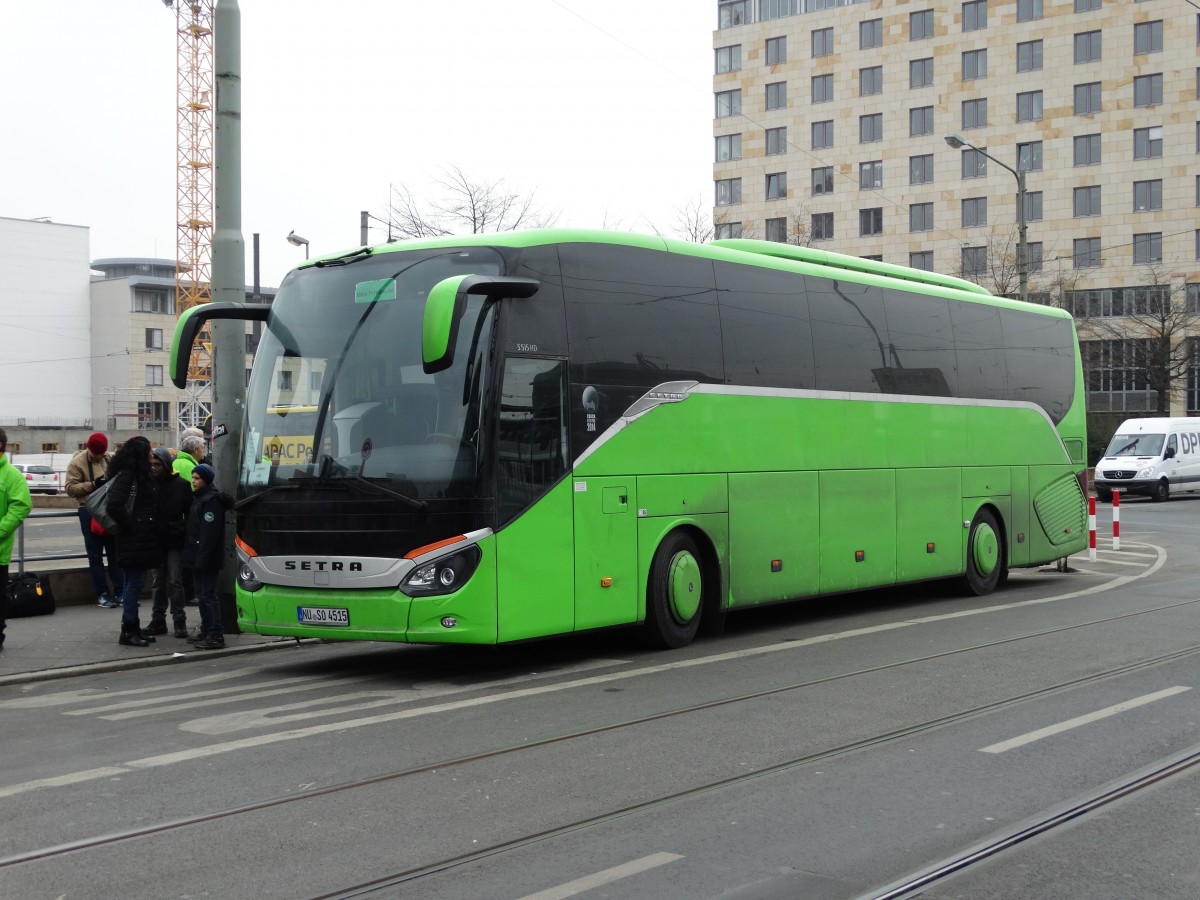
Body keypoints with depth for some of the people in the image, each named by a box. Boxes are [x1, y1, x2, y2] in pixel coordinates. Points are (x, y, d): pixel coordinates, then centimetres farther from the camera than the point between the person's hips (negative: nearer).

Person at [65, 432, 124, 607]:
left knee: (115, 554, 8)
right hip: (90, 512, -4)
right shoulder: (77, 462, -6)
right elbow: (71, 488, -12)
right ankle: (102, 594, 7)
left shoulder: (110, 459, 6)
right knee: (95, 556, 2)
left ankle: (120, 592, 13)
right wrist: (93, 484, -22)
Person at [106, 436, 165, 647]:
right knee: (135, 583, -6)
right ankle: (127, 632, -1)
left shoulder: (141, 475, 15)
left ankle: (133, 629, 19)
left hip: (143, 540, 9)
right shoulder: (126, 476, -15)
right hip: (133, 540, -9)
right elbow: (114, 505, -24)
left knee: (135, 583, 13)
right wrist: (129, 525, -15)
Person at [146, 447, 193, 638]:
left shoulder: (181, 485, -4)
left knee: (175, 581, -2)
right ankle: (158, 620, 15)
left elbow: (190, 512, 0)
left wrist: (184, 532, -6)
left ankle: (179, 621, 2)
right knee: (158, 582, 10)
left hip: (175, 541, -3)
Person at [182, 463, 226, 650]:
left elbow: (209, 532, -20)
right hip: (198, 556, 10)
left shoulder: (211, 500, -14)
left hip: (206, 558, -10)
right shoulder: (200, 498, 16)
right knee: (201, 594, 14)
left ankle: (215, 635, -8)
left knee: (208, 594, -9)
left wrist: (202, 558, -23)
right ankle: (206, 631, 21)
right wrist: (192, 555, 14)